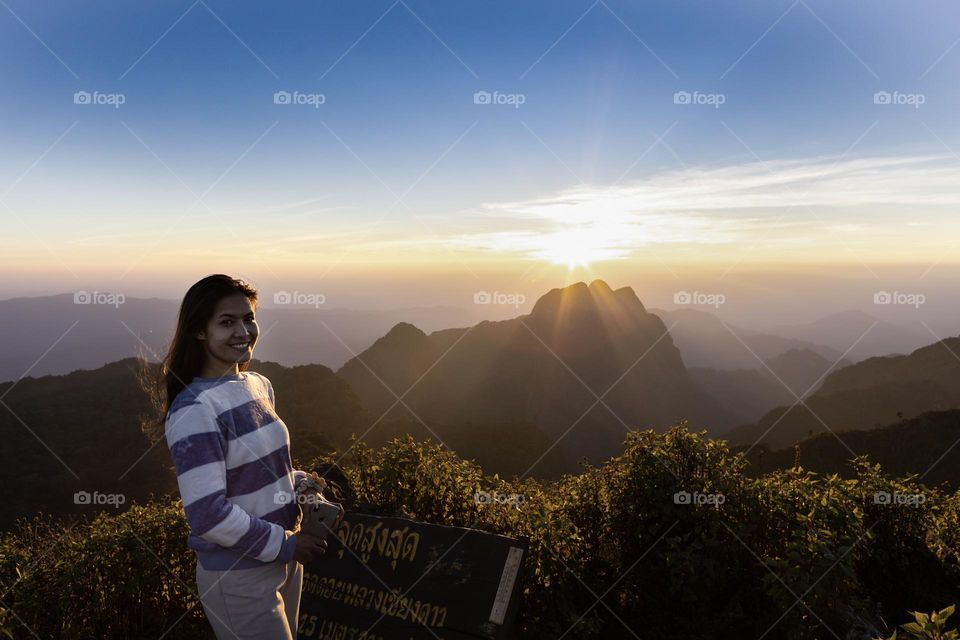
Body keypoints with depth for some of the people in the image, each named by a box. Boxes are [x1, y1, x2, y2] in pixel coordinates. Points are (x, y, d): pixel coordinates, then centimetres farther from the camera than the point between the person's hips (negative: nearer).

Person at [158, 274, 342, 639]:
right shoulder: (194, 409, -21)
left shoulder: (259, 385, 2)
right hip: (237, 574, -7)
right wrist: (285, 545, -17)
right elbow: (208, 514, -25)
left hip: (283, 558, 8)